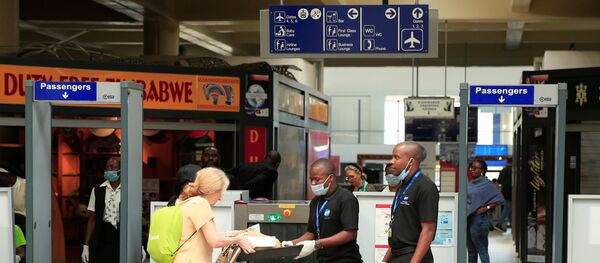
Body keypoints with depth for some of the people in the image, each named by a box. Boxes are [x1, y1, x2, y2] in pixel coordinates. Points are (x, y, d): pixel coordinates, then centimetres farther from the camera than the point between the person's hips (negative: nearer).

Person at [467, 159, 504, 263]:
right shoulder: (470, 183, 11)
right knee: (471, 250, 15)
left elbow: (499, 199, -12)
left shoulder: (486, 184, -9)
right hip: (467, 218, 7)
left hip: (478, 219, -7)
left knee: (481, 250, -3)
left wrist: (486, 208, -16)